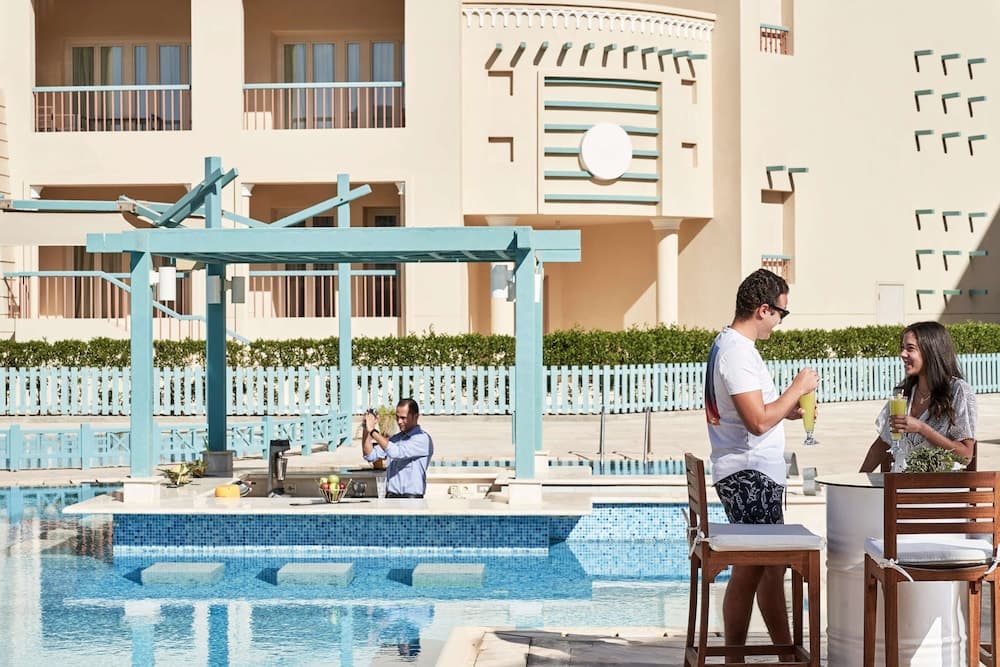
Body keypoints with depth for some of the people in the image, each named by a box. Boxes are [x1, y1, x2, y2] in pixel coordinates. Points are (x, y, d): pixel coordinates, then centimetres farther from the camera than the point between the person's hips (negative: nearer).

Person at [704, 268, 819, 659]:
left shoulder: (728, 344, 14)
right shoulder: (737, 351, -19)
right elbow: (758, 421, -25)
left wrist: (790, 411, 16)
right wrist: (797, 388, -13)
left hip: (752, 473, 11)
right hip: (749, 475, -11)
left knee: (772, 564, 16)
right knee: (749, 570, -5)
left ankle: (786, 651, 24)